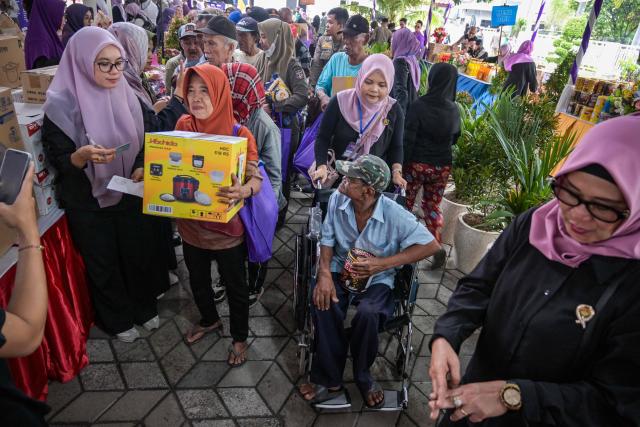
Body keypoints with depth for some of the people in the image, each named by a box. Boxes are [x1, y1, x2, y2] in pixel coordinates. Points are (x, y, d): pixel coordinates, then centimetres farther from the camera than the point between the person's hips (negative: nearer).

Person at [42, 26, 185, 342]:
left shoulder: (126, 96, -3)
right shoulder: (62, 106, -15)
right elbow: (58, 162, -12)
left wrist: (142, 167, -14)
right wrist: (82, 156, -33)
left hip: (130, 194, 4)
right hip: (88, 203, -4)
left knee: (139, 252, 17)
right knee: (103, 264, 13)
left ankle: (144, 306, 42)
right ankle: (117, 319, 37)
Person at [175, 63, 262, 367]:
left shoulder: (240, 134, -18)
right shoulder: (183, 125, -5)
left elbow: (255, 179, -21)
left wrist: (242, 191, -43)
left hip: (226, 228, -4)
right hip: (191, 225, 5)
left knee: (235, 286, 14)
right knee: (197, 280, 25)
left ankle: (239, 337, 41)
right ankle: (209, 320, 55)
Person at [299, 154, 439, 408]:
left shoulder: (394, 214, -19)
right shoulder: (337, 199, -8)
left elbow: (431, 245, -16)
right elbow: (327, 240, 1)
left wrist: (383, 264, -22)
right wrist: (324, 273, -18)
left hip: (376, 280, -2)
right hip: (340, 272, 3)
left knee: (367, 314, -33)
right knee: (323, 304, -29)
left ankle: (362, 376, 0)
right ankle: (330, 380, -8)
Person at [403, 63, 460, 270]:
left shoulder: (419, 105, -15)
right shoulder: (454, 109, -2)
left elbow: (408, 140, -15)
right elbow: (455, 138, 13)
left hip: (416, 164, -4)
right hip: (442, 167, 4)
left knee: (405, 204, 14)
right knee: (432, 206, 17)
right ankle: (438, 247, 6)